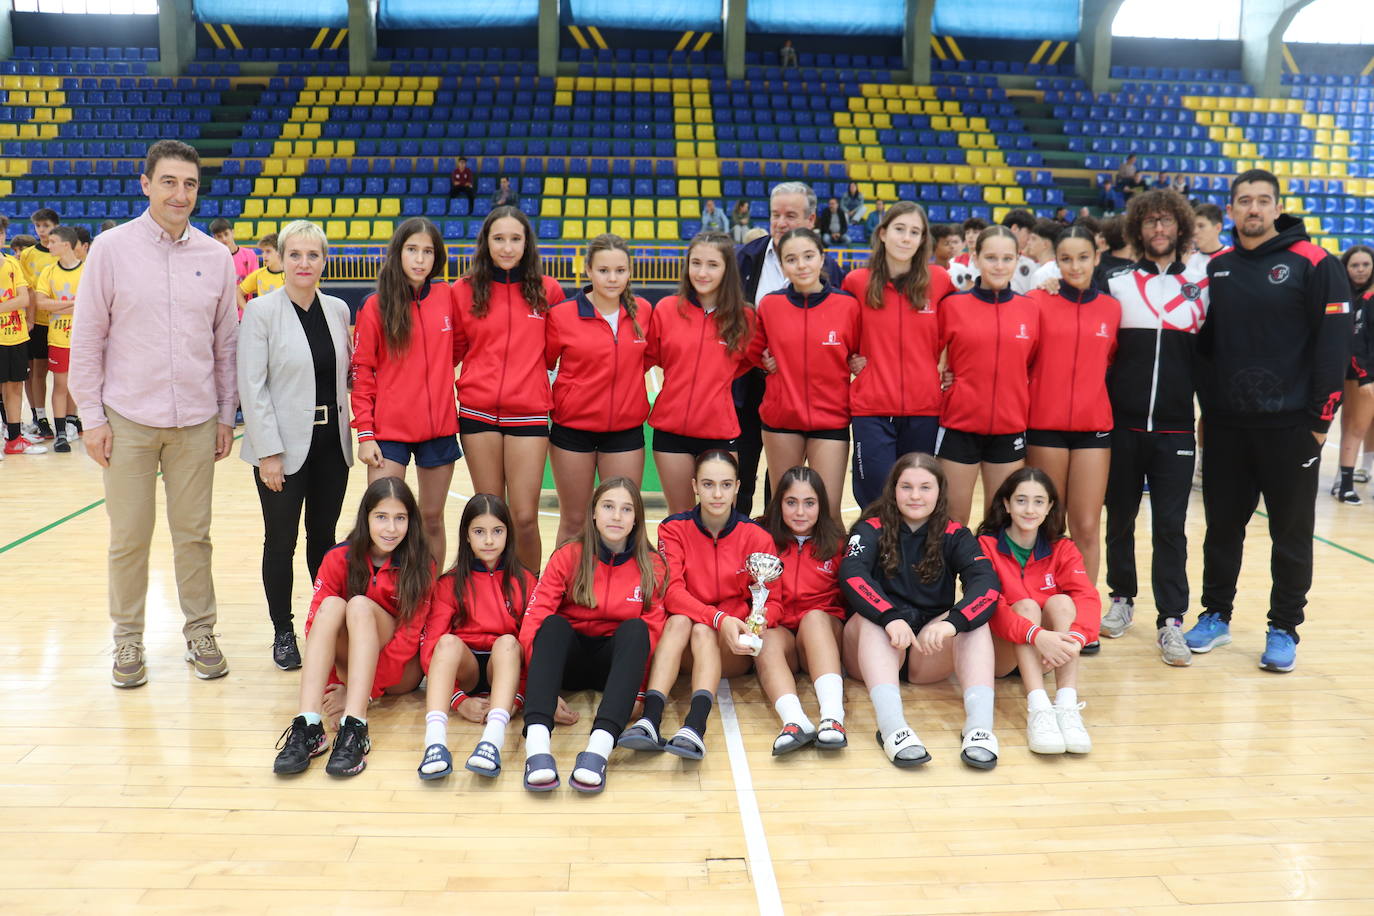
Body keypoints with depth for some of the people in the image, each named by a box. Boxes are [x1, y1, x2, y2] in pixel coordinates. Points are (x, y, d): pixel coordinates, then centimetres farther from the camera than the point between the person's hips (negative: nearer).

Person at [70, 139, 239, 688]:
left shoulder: (215, 256, 4)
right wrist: (92, 417, -3)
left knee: (193, 534, 8)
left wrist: (226, 414, 8)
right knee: (128, 538, 6)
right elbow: (86, 339, 0)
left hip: (196, 423, 2)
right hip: (128, 420, -1)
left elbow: (226, 341, 10)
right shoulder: (111, 248, -2)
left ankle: (200, 632, 22)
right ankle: (127, 639, 22)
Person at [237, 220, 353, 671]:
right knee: (280, 542, 5)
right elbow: (252, 386, -10)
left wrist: (349, 432, 5)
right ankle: (283, 632, 18)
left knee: (323, 536, 12)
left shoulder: (337, 310, 6)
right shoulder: (262, 311, -7)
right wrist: (268, 452, -14)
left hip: (331, 441, 4)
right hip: (284, 445, -4)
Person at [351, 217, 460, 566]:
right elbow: (362, 373, -2)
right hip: (389, 430, -2)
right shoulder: (375, 306, -3)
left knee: (432, 518, 11)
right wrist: (365, 434, -6)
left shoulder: (446, 297, 3)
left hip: (440, 427, 2)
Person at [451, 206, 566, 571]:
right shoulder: (464, 291, 4)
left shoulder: (547, 290, 3)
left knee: (524, 518, -4)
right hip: (478, 412, 1)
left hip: (529, 414, -1)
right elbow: (452, 350, 13)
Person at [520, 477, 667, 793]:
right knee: (554, 624, -29)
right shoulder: (568, 557, -3)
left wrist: (635, 689, -24)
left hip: (617, 659, 0)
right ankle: (536, 741, -50)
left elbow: (654, 631, -8)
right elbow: (533, 618, -12)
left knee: (635, 628, -29)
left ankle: (600, 744, -48)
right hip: (572, 659, 0)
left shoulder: (651, 566, -1)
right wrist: (544, 682, -26)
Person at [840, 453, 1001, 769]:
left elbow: (986, 583, -15)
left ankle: (979, 724, -40)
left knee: (973, 618, -24)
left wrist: (953, 621, -35)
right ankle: (892, 725, -50)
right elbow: (851, 575, -20)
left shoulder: (954, 535, 4)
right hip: (878, 648, -1)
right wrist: (891, 618, -38)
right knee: (872, 617, -31)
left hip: (931, 652, 2)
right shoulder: (872, 529, -1)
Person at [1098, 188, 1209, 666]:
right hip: (1122, 425, 1)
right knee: (1120, 517, 9)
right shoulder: (1116, 284, 6)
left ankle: (1171, 621, 2)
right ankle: (1122, 599, 25)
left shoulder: (1201, 285, 8)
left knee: (1170, 525, -2)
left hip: (1175, 427, 0)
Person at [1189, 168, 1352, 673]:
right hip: (1225, 425, 4)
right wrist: (1208, 405, 6)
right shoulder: (1216, 267, 7)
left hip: (1290, 425, -3)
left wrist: (1321, 417, -10)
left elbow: (1335, 341, -8)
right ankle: (1216, 615, 26)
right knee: (1222, 527, 12)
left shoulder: (1313, 263, -5)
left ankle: (1284, 630, 18)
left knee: (1292, 534, 6)